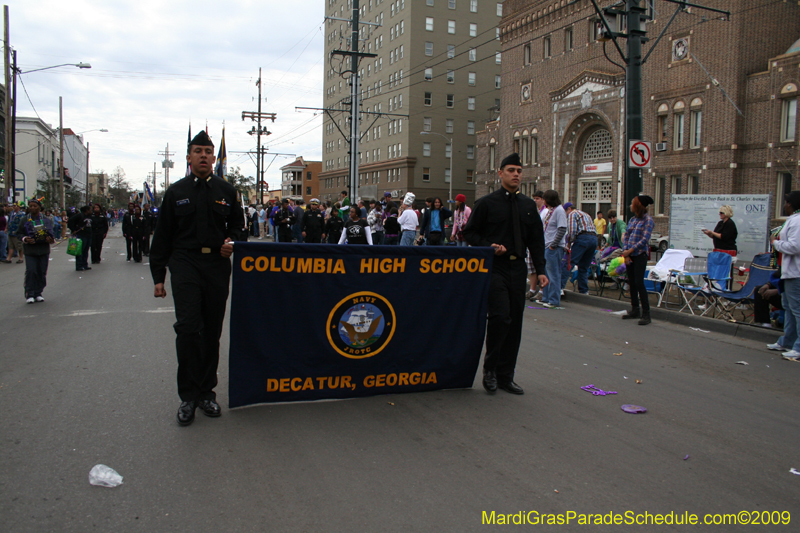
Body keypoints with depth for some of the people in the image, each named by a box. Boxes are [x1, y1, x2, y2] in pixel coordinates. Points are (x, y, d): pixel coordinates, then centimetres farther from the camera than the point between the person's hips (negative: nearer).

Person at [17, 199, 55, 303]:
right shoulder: (24, 220, 5)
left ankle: (38, 293, 15)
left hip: (44, 250, 2)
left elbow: (52, 232, 16)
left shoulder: (46, 220, 9)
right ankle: (29, 294, -4)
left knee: (42, 272, 4)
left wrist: (51, 239, -6)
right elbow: (19, 233, 7)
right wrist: (25, 239, -13)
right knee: (31, 271, -10)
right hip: (30, 250, -2)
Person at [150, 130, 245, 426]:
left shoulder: (226, 191, 11)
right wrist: (158, 276, 3)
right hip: (185, 265, -2)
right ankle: (188, 396, -3)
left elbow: (238, 224, 19)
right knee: (188, 327, -14)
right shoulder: (176, 192, 7)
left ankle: (206, 392, 18)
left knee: (212, 331, 6)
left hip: (218, 265, 2)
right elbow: (162, 235, 8)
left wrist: (232, 241, -5)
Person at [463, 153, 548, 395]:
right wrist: (489, 246, -13)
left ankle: (505, 376, 16)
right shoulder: (486, 203, 1)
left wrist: (540, 270, 6)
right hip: (494, 267, -5)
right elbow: (470, 232, 4)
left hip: (518, 268, 5)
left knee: (515, 323, 5)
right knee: (501, 316, -18)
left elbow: (536, 241, 15)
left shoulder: (529, 205, 13)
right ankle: (490, 367, 4)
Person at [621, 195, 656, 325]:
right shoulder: (633, 219, 14)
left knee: (639, 282, -12)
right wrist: (625, 253, -1)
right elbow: (626, 236, 11)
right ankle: (635, 310, 20)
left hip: (640, 254, -7)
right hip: (629, 254, 7)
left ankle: (646, 313, -8)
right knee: (631, 282, 9)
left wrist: (630, 250, -14)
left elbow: (645, 239, -14)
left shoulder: (648, 220, -6)